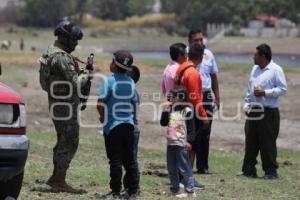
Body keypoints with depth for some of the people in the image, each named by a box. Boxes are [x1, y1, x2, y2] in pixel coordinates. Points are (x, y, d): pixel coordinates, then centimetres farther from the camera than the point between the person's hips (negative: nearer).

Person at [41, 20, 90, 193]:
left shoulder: (53, 52, 13)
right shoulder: (62, 57, -20)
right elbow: (75, 83, -21)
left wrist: (79, 73, 7)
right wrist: (85, 75, -4)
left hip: (59, 105, 10)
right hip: (65, 106, -10)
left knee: (64, 141, 18)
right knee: (70, 143, -6)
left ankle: (56, 178, 24)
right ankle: (60, 182, -4)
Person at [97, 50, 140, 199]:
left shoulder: (109, 81, -12)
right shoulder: (131, 82, 5)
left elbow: (100, 103, -15)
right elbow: (133, 103, 10)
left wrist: (103, 116, 1)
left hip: (113, 125, -5)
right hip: (129, 124, 5)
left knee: (115, 160, -1)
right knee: (130, 159, 11)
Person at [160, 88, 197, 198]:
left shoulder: (187, 111, -7)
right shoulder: (170, 110, 12)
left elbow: (191, 128, -8)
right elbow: (163, 123, 7)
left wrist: (189, 141, -15)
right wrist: (166, 111, -2)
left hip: (181, 144, -7)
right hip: (170, 143, 7)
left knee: (184, 167, -7)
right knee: (171, 168, 12)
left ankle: (190, 190, -4)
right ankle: (174, 189, 22)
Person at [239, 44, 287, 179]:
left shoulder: (276, 70, -7)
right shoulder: (255, 69, 15)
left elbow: (283, 89, -12)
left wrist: (265, 92, -17)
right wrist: (247, 104, 12)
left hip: (269, 112, -7)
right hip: (253, 111, 7)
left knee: (268, 143, -3)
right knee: (250, 142, 8)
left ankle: (270, 171, 5)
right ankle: (248, 170, 15)